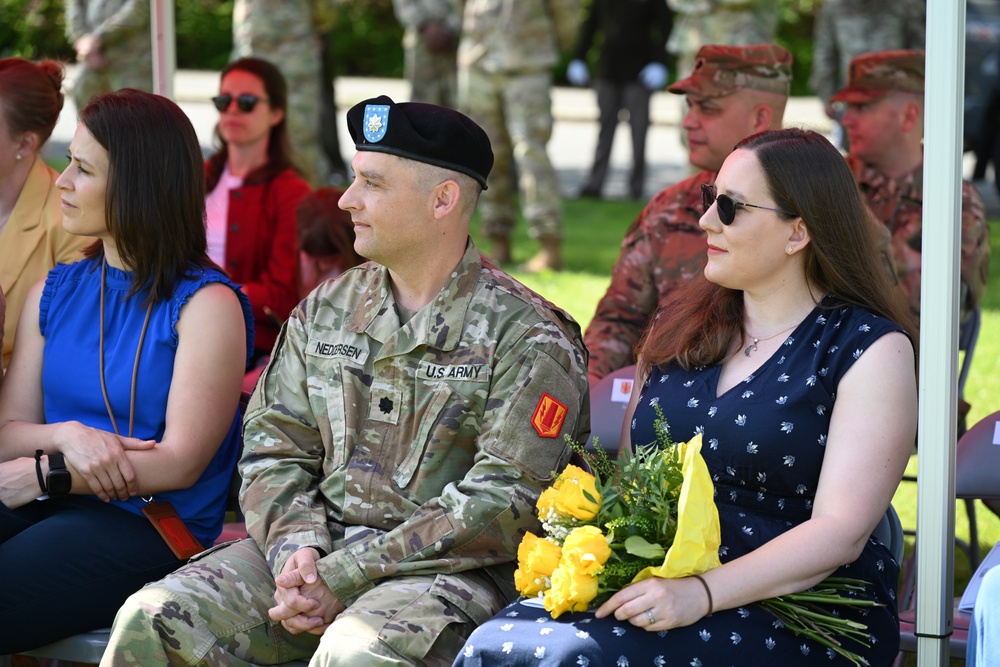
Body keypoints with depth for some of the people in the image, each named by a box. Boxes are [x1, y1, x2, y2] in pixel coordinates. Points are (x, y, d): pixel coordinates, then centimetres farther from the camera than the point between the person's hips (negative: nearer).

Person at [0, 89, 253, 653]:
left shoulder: (206, 305, -4)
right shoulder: (54, 293, 17)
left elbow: (181, 463, -10)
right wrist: (67, 436, -12)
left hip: (148, 526, -6)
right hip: (47, 507, 6)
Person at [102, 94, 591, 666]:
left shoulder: (525, 338, -6)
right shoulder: (324, 311, 14)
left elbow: (504, 502, -13)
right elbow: (274, 449, 12)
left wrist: (343, 578, -16)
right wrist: (295, 547, -10)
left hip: (448, 570, -5)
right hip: (321, 541, 5)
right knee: (152, 619, -16)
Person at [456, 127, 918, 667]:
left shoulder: (871, 349, -2)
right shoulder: (680, 323, 16)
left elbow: (841, 532, -12)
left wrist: (702, 593, -24)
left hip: (799, 613, -5)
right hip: (660, 585, 5)